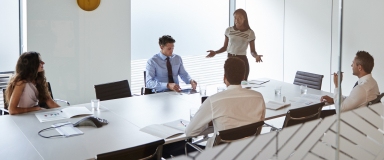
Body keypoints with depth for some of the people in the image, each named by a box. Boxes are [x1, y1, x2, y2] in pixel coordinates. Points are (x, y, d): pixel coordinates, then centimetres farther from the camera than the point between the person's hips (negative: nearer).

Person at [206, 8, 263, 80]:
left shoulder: (250, 33, -3)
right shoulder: (228, 30, 2)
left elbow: (252, 51, 0)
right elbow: (225, 47, 7)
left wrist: (256, 56, -21)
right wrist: (215, 52, -9)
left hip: (242, 61, -1)